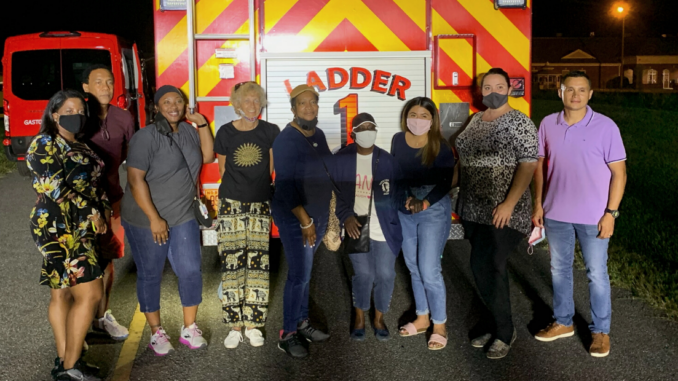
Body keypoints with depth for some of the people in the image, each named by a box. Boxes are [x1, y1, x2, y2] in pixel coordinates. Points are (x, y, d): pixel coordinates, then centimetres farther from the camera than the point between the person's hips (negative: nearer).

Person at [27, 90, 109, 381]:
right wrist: (92, 213, -14)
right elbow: (56, 188, -19)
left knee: (63, 293, 12)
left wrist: (104, 209, 2)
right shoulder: (45, 144, -9)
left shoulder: (80, 147, 17)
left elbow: (95, 184, 19)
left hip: (80, 229, 9)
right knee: (90, 293, -11)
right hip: (58, 229, -9)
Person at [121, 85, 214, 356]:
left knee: (191, 271, 2)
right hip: (146, 221, -5)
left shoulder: (188, 131, 6)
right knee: (150, 276, 7)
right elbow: (135, 179, -20)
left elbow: (207, 156, 13)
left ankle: (189, 329, 17)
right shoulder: (146, 136, -15)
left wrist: (202, 124, 1)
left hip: (182, 218, 6)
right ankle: (156, 333, 20)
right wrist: (154, 218, -22)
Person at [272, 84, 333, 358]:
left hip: (318, 215, 7)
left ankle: (302, 323, 27)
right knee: (299, 275, -6)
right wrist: (304, 221, -20)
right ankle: (288, 335, 6)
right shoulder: (286, 140, -15)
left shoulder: (318, 135, 7)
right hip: (294, 217, -7)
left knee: (304, 271, 16)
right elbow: (286, 185, -20)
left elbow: (331, 167, 13)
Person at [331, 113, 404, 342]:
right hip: (356, 226, -1)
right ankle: (360, 316, 27)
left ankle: (379, 317, 27)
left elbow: (399, 196, 1)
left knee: (385, 274, 3)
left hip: (384, 228, 1)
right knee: (363, 274, 2)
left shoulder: (387, 160, -2)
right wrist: (346, 217, -13)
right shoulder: (341, 159, -3)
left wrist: (390, 196, -22)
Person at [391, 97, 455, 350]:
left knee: (429, 271, -6)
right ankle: (422, 318, 30)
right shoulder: (398, 140, 0)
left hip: (434, 210, -5)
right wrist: (401, 198, -8)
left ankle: (439, 325, 11)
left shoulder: (441, 146, -13)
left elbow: (445, 182, -15)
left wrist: (424, 203, -28)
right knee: (414, 268, 14)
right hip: (404, 211, 5)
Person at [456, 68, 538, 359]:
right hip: (474, 210, 6)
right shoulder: (476, 120, 13)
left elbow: (528, 164, -16)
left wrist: (509, 204, -24)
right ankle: (493, 322, 27)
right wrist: (463, 202, 15)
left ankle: (504, 331, 8)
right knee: (490, 268, 13)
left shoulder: (519, 122, -8)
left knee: (484, 268, -10)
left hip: (501, 212, -6)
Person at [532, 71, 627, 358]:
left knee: (596, 274, 7)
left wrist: (611, 213, -12)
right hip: (556, 214, 4)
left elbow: (619, 173, -7)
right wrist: (538, 204, 6)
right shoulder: (548, 124, 0)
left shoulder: (605, 127, -10)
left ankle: (601, 331, 24)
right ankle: (562, 322, 33)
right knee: (559, 269, 16)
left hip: (593, 216, -3)